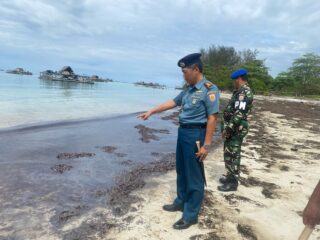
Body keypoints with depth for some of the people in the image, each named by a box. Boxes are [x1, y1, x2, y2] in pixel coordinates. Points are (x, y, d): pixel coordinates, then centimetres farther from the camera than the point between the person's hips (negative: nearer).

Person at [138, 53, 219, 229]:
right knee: (181, 171, 19)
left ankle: (191, 215, 16)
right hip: (182, 132, 9)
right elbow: (172, 102, 20)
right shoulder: (188, 89, 10)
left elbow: (212, 118, -19)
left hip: (195, 135, -9)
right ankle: (181, 202, 38)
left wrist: (206, 145, -21)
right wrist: (151, 112, 21)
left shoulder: (209, 89, -16)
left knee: (194, 176, 2)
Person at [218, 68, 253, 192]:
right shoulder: (240, 92, 16)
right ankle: (230, 176, 31)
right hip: (233, 128, 10)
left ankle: (233, 182, 8)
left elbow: (239, 114, -26)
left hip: (235, 129, -10)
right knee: (229, 153, 17)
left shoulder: (244, 93, -18)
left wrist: (228, 129, -23)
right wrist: (227, 128, 18)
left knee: (232, 155, -2)